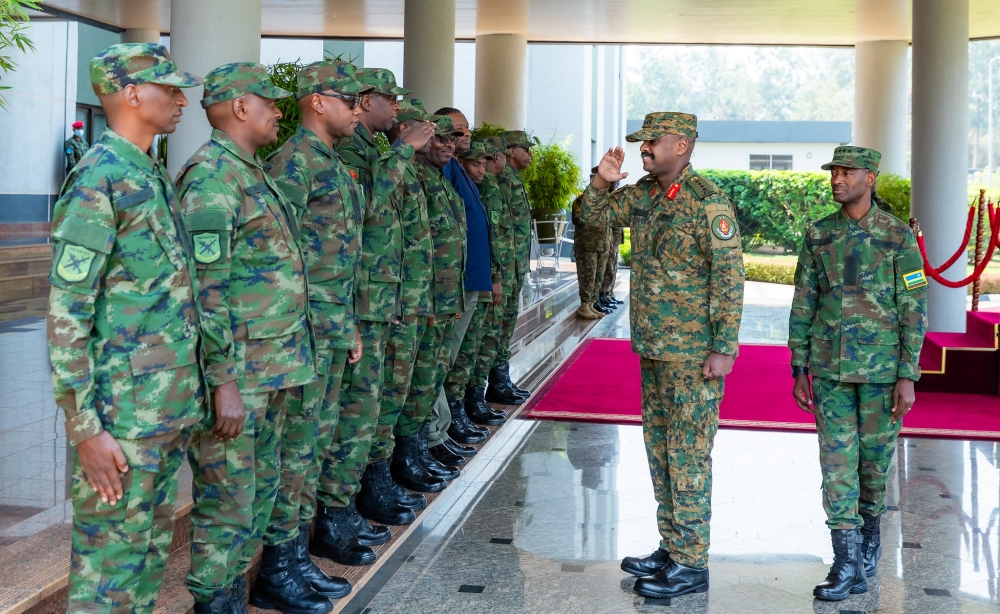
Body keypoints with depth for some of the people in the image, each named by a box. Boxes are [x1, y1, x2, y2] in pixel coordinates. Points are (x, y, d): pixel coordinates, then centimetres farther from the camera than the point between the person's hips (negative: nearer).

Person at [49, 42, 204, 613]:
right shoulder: (99, 180, -14)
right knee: (110, 562, 1)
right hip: (124, 416, -9)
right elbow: (66, 313, -17)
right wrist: (86, 430, -20)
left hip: (173, 407, 9)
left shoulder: (156, 177, 13)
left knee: (152, 547, 17)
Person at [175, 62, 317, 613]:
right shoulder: (212, 175, -15)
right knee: (227, 500, -1)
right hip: (237, 375, -10)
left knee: (261, 488, 17)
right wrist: (224, 381, -22)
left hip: (272, 369, 10)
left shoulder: (254, 173, 16)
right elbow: (205, 287, -20)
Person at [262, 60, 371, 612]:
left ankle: (297, 551, 23)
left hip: (332, 329, 10)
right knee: (294, 447, -3)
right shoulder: (295, 160, -13)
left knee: (315, 442, 14)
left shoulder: (332, 164, 17)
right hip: (303, 331, -10)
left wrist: (348, 326, 19)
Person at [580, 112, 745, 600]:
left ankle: (690, 565, 5)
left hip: (693, 352, -9)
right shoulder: (642, 194, 9)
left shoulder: (708, 202, -15)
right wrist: (603, 180, -1)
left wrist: (724, 349, -19)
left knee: (687, 453, -4)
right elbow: (593, 215, 20)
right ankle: (671, 548, 26)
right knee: (658, 447, 14)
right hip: (652, 346, 9)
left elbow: (729, 277, -17)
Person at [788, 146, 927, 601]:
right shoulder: (819, 235, 3)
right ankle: (848, 566, -2)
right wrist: (799, 371, 4)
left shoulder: (898, 236, -6)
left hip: (881, 368, -2)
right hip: (830, 368, 2)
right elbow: (803, 306, 6)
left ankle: (869, 534, 35)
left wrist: (908, 377, -12)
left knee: (874, 460, 9)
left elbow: (914, 311, -7)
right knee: (836, 462, -4)